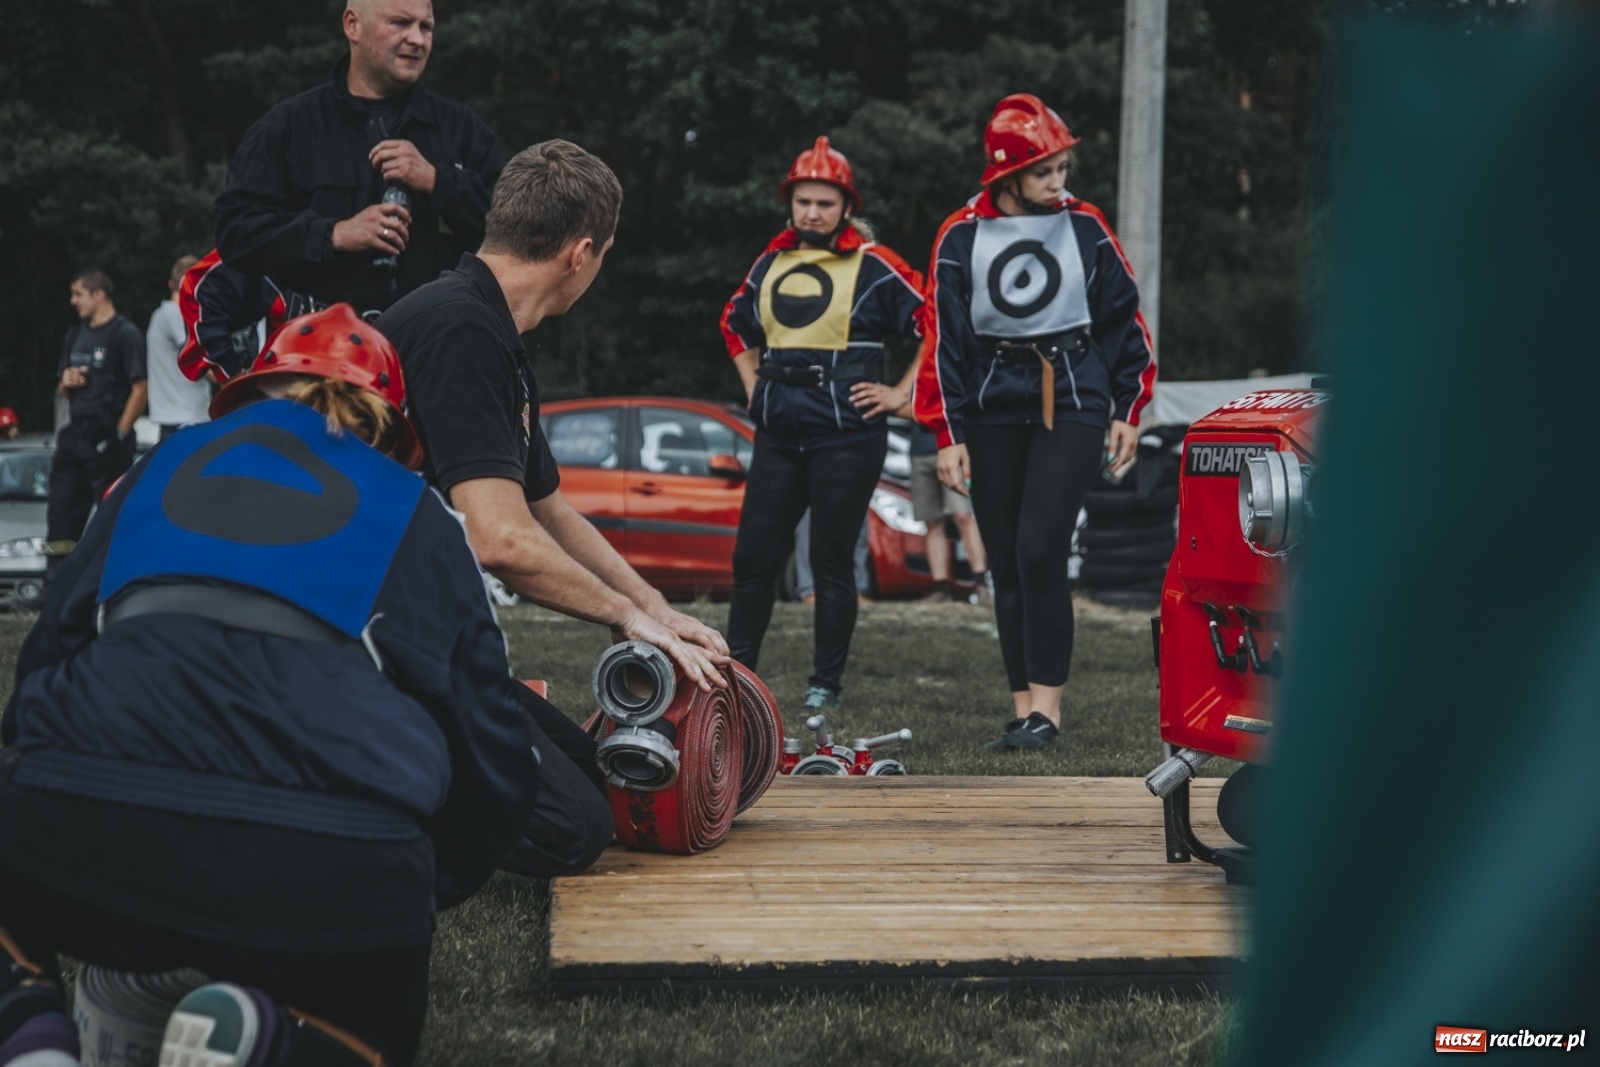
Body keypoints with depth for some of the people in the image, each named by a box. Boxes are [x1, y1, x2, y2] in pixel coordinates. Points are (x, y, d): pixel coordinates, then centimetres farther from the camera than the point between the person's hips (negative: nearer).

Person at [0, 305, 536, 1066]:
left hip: (84, 831, 2)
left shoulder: (165, 465, 27)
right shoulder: (417, 516, 23)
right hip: (331, 870, -1)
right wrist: (428, 891, 37)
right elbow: (493, 752, 20)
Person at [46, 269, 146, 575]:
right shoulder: (75, 334, 16)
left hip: (107, 440, -8)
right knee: (62, 515, 8)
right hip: (74, 436, 8)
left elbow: (140, 389, -14)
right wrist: (66, 382, 0)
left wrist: (120, 434, -15)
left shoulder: (125, 334, -9)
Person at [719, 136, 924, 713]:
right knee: (753, 556, 5)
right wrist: (754, 385, 19)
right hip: (778, 433, 5)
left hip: (846, 434, -5)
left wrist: (900, 393, -6)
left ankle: (825, 685, 10)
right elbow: (735, 324, 30)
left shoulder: (872, 266, -5)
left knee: (831, 562, 1)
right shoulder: (771, 263, 12)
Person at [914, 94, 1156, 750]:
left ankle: (1047, 703, -8)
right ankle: (1023, 703, 12)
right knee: (1006, 563, 4)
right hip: (994, 409, 2)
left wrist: (1128, 412, 7)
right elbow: (944, 339, 3)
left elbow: (1123, 318, 9)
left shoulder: (1084, 226, 2)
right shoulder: (961, 237, 1)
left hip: (1072, 401, -2)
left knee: (1039, 547, -15)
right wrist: (948, 435, -1)